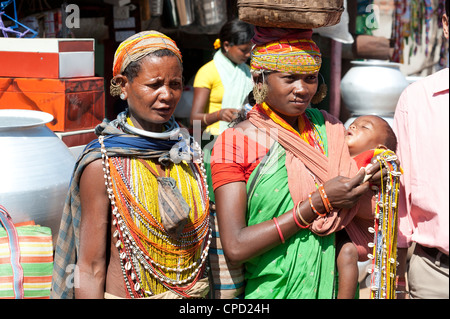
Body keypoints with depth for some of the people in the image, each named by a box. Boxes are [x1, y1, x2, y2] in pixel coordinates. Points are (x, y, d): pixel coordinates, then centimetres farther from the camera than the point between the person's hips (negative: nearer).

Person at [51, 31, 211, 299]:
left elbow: (204, 239, 8)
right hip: (126, 293, -5)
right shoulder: (102, 165, -17)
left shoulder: (190, 152, -1)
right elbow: (90, 269, -15)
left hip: (195, 294, 5)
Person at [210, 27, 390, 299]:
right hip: (269, 289, -4)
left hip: (329, 286, 4)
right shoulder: (235, 143, -10)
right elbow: (235, 248, -19)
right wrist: (319, 201, -20)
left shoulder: (328, 129, 2)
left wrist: (375, 178, -14)